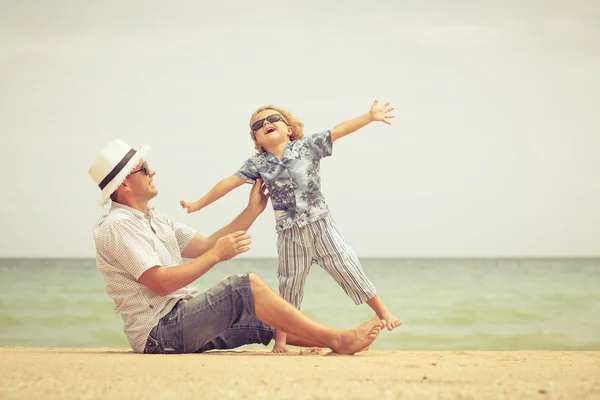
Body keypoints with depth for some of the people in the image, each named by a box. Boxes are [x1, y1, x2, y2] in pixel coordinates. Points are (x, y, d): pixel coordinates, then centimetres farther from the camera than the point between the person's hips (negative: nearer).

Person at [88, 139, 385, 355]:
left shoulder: (155, 221, 18)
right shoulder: (118, 226, -13)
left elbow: (205, 246, 17)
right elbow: (161, 282, -21)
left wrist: (252, 211, 12)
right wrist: (217, 255, -15)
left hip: (180, 322, 10)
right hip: (158, 334, -10)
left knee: (263, 321, 8)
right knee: (247, 286, -19)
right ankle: (339, 340, -18)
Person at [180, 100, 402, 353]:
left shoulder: (307, 147, -3)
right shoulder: (257, 164, 0)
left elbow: (339, 131, -10)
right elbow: (230, 182, 5)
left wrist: (370, 116, -18)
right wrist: (198, 204, 9)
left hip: (321, 225, -1)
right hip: (290, 236, 1)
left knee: (350, 270, 1)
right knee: (289, 288, 8)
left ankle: (383, 313, 14)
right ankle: (280, 340, 19)